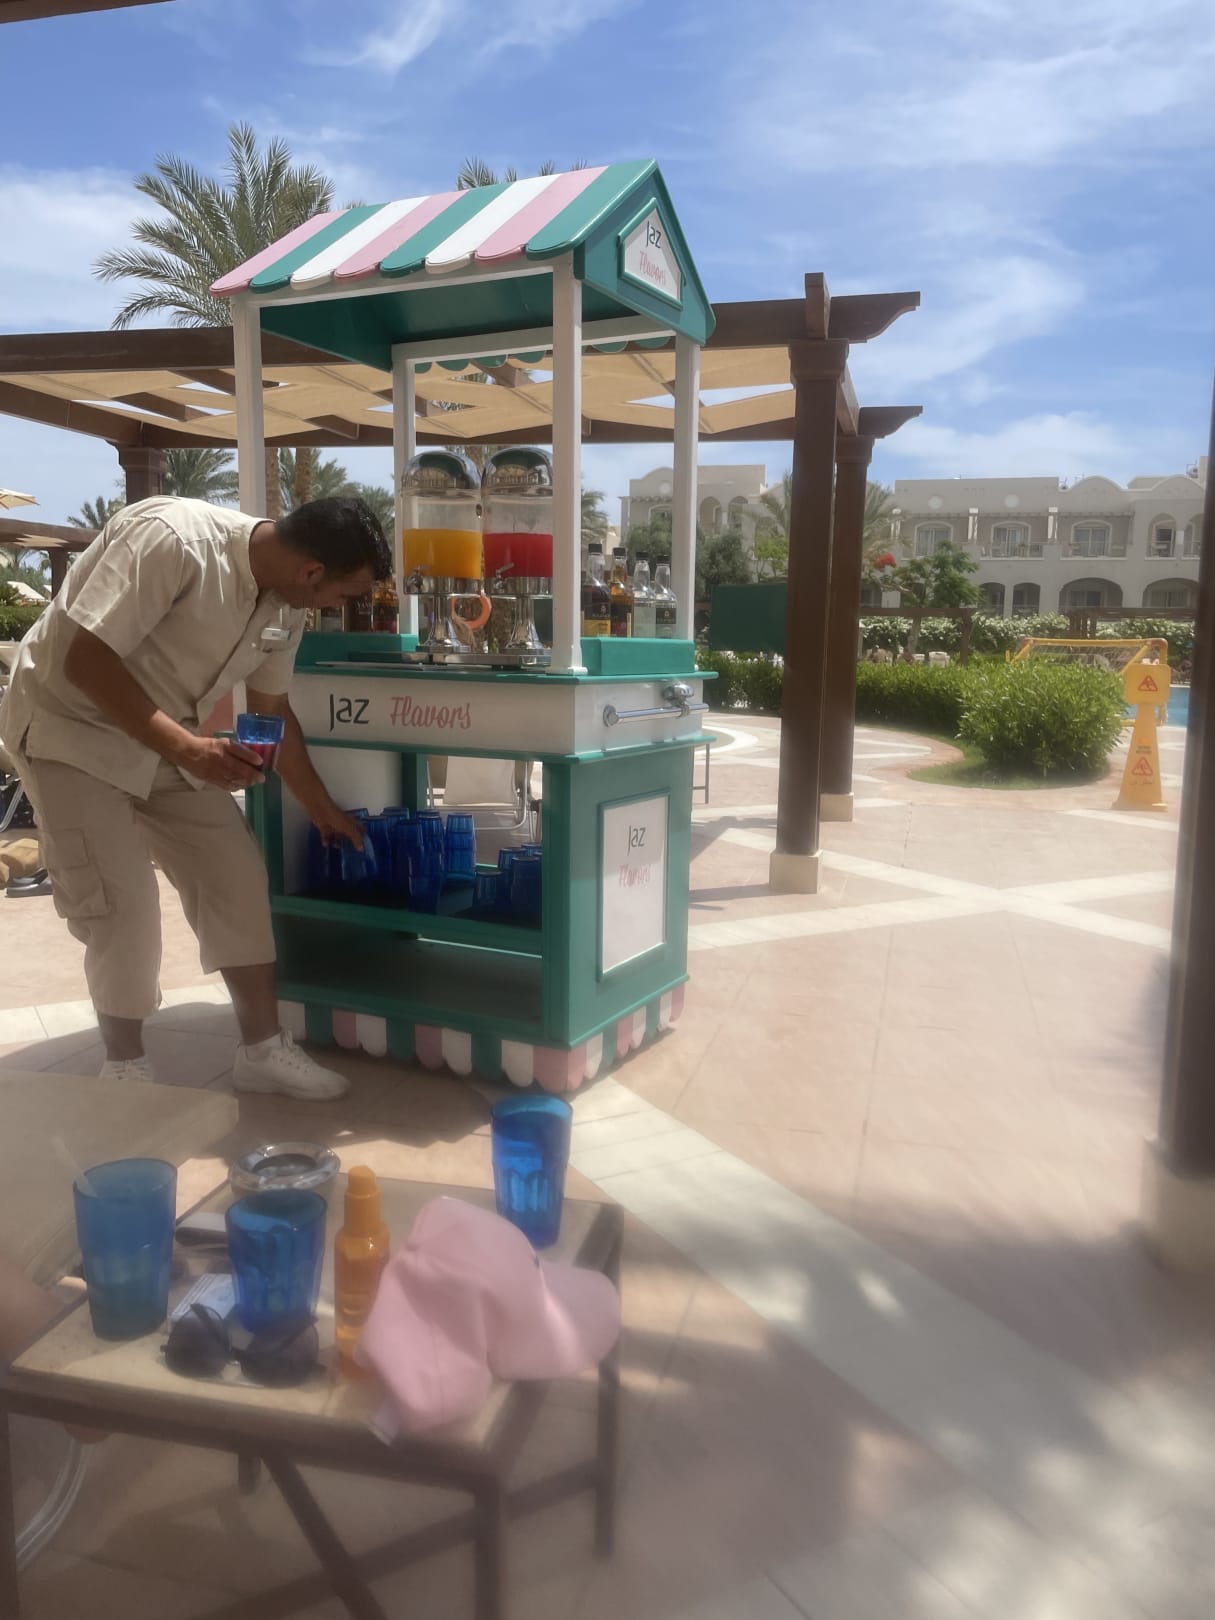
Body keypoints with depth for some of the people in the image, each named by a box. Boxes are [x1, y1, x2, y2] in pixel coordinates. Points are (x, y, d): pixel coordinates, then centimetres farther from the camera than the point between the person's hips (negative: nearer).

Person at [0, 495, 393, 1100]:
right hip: (71, 727, -7)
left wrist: (323, 809, 14)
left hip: (167, 738, 7)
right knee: (123, 907, -9)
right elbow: (84, 660, -31)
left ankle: (262, 1049, 14)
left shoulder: (285, 605, -6)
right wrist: (188, 749, -36)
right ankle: (125, 1070, 12)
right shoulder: (170, 538, -31)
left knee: (237, 877, 2)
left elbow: (272, 711, 8)